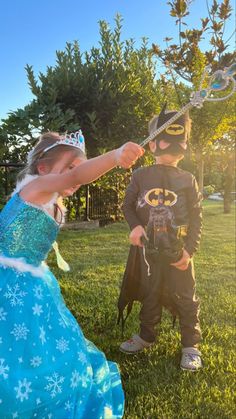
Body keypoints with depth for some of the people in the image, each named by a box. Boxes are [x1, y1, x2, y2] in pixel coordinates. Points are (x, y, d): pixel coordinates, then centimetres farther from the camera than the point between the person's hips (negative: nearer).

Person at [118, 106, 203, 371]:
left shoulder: (187, 180, -1)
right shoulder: (141, 176, 0)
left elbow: (196, 219, -1)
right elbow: (128, 205, 4)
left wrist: (189, 250, -9)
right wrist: (135, 226, -15)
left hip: (178, 250, -1)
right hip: (148, 250, 1)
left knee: (185, 298, 7)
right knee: (149, 295, 16)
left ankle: (191, 345, 24)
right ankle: (146, 336, 36)